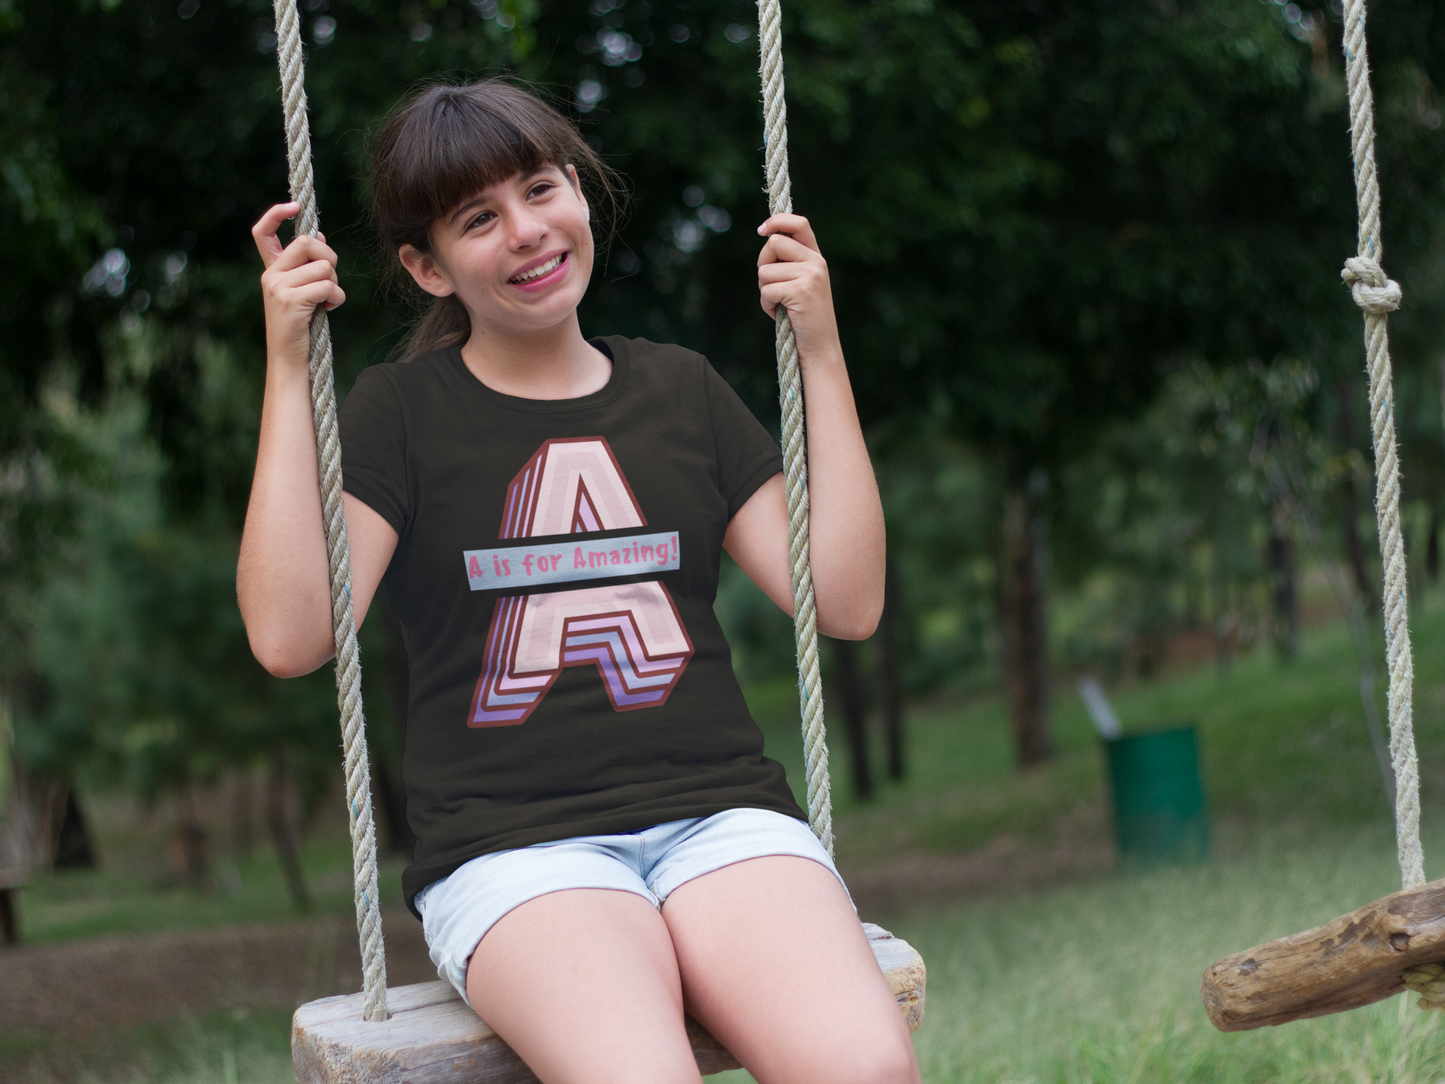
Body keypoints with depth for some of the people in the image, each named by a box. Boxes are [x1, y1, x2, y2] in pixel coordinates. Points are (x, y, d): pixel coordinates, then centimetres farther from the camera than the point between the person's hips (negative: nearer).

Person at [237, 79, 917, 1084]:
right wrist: (288, 368, -6)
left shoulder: (680, 388, 16)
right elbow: (290, 637, -8)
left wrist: (822, 357, 6)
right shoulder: (400, 412, 8)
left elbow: (847, 603, 9)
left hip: (717, 814, 3)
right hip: (511, 848, -2)